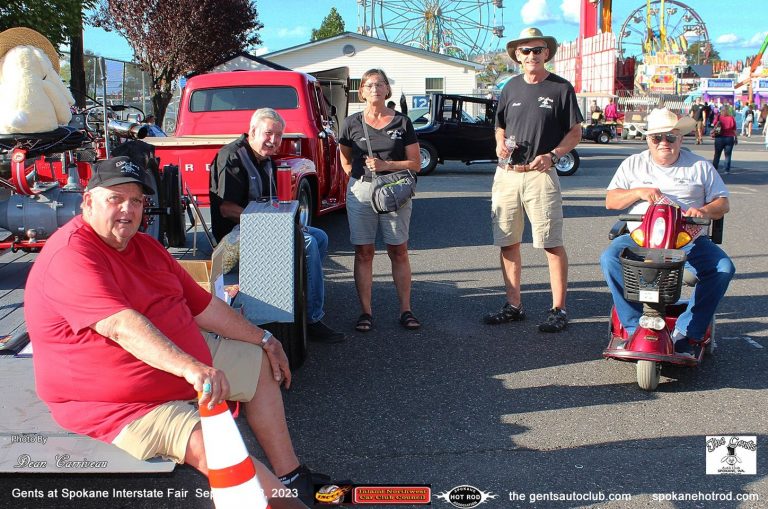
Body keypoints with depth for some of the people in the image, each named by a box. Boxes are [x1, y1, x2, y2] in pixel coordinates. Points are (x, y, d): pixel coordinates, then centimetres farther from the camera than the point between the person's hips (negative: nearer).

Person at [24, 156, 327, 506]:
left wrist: (264, 339, 13)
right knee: (210, 447, -32)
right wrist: (190, 367, -49)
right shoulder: (71, 256, -22)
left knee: (261, 364, 16)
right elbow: (123, 327, -38)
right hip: (120, 403, -10)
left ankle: (293, 479, 17)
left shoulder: (145, 245, 8)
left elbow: (202, 305, 12)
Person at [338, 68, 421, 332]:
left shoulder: (401, 122, 4)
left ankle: (405, 310, 11)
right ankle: (366, 311, 9)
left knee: (399, 252, 3)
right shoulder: (352, 123, 6)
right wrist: (363, 170, -1)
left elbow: (415, 163, 1)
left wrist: (386, 165, -13)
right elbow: (345, 162, 17)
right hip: (361, 192, 1)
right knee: (364, 252, 3)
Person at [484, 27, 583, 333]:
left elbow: (575, 132, 2)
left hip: (540, 175, -5)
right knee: (508, 243, 8)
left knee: (552, 244, -4)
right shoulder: (510, 88, 13)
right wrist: (500, 144, 0)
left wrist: (552, 155, -14)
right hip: (506, 174, 5)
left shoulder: (561, 88, 1)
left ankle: (558, 310, 5)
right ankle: (514, 305, 19)